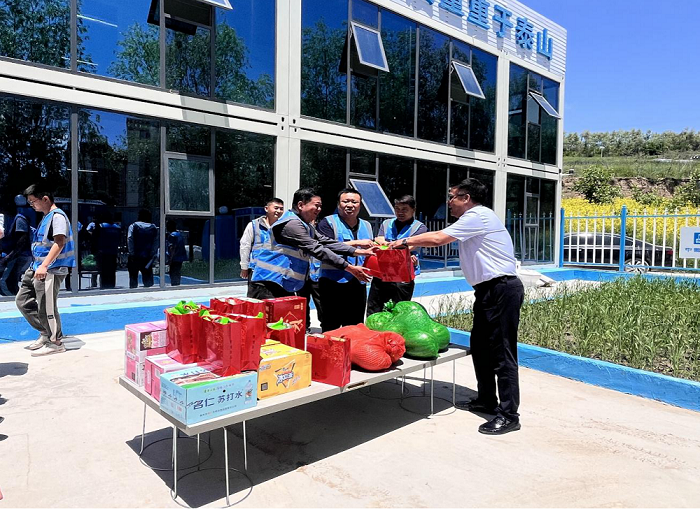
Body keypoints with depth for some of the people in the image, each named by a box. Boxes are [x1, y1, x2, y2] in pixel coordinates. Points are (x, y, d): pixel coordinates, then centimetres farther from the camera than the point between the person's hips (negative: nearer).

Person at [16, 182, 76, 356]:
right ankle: (45, 332, 24)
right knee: (22, 300, 14)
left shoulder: (57, 216, -13)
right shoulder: (46, 217, 17)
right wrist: (36, 266, 24)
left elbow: (59, 243, -23)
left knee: (46, 308, -4)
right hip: (36, 268, 10)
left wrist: (44, 265, -28)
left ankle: (55, 342, 9)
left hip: (50, 270, -10)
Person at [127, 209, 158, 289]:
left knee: (133, 279, 8)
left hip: (135, 258, -1)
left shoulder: (133, 226, 2)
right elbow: (156, 244, -1)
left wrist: (132, 254, -8)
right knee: (148, 281, 6)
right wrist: (152, 256, 0)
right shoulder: (154, 228, 6)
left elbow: (129, 239, -10)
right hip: (147, 258, 1)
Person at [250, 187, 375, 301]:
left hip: (285, 286, 11)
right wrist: (349, 268, -20)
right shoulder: (292, 223, -16)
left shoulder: (306, 226, 18)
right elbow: (317, 249, -21)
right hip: (268, 285, -10)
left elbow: (327, 242, 9)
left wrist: (358, 252, -1)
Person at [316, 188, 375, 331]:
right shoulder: (328, 222, -1)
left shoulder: (366, 226, 18)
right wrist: (356, 243, -17)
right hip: (333, 283, -6)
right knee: (331, 328, 0)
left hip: (358, 283, 6)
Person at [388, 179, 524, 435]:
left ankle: (508, 415, 0)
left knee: (502, 351, -7)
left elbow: (438, 239, -16)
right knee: (480, 346, 16)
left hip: (502, 289, -11)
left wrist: (406, 241, -5)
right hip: (489, 290, 11)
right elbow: (439, 236, 20)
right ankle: (486, 400, 29)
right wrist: (411, 242, 11)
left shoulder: (478, 216, -14)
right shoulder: (472, 219, 17)